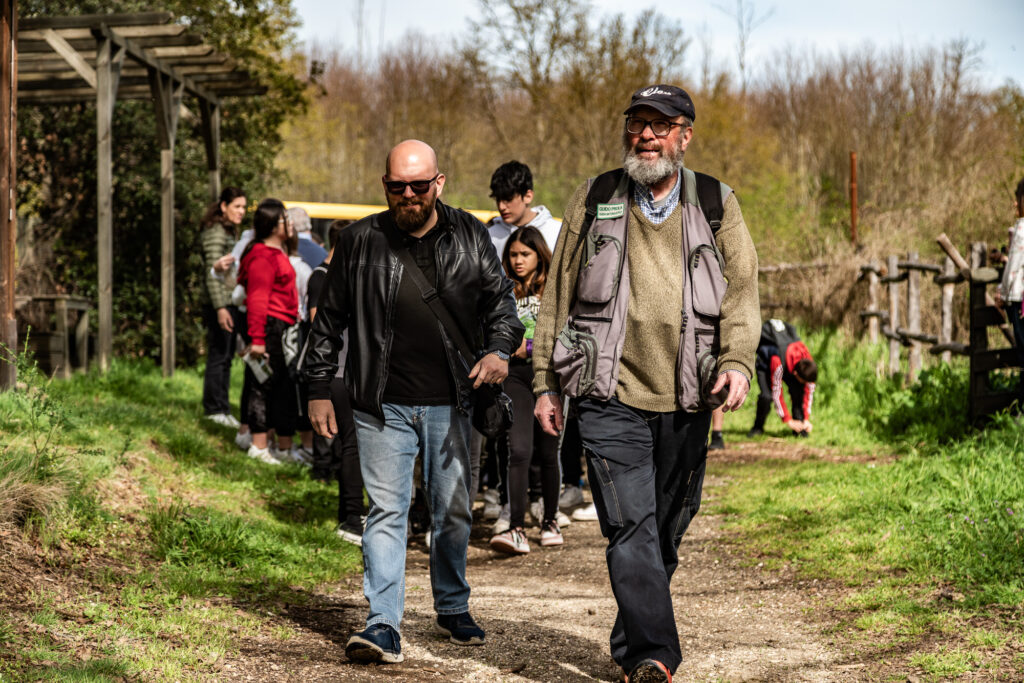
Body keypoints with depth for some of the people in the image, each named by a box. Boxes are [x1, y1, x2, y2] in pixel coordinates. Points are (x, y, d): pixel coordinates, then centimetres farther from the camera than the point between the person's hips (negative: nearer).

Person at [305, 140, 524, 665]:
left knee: (453, 512, 12)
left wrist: (500, 348, -10)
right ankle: (384, 625, -6)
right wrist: (319, 390, 5)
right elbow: (328, 320, 7)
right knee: (386, 511, -6)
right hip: (383, 406, -2)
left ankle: (453, 608, 30)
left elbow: (500, 298, 10)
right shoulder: (360, 241, 0)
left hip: (450, 404, 2)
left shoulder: (468, 236, 4)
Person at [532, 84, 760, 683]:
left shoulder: (716, 206, 8)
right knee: (632, 528, -14)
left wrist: (737, 361, -13)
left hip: (686, 403, 2)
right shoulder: (594, 201, 8)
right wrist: (546, 383, 8)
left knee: (666, 532, 10)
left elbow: (742, 290, 4)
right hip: (611, 396, -2)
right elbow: (559, 295, 11)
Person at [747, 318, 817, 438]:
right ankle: (758, 427, -4)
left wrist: (806, 419, -16)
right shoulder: (778, 362, -44)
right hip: (765, 364, -4)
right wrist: (788, 420, -29)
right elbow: (776, 393, -34)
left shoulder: (808, 363, -29)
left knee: (798, 392, -19)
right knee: (766, 396, -26)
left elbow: (809, 391, -16)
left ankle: (799, 428, -6)